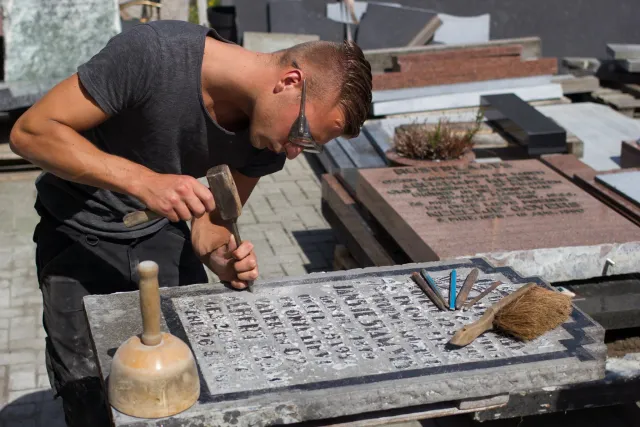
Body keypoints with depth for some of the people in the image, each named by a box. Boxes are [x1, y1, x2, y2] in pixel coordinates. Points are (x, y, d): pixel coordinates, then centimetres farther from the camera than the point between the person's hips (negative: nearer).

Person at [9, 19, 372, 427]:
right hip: (81, 236, -4)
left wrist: (220, 257, -25)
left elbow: (210, 221, -2)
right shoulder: (152, 53, -31)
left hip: (161, 233, 4)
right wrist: (143, 180, -39)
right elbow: (30, 132, -27)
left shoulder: (268, 137, -13)